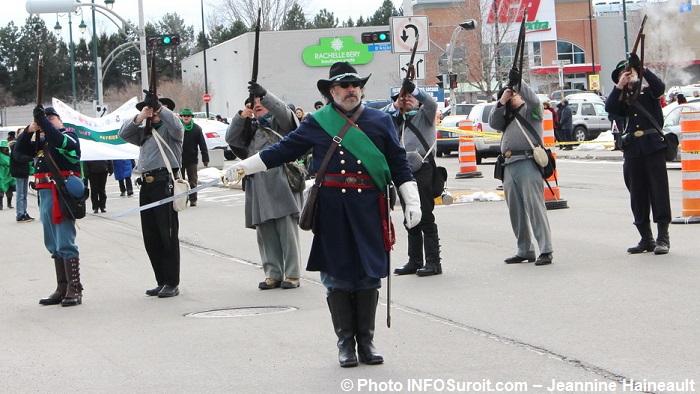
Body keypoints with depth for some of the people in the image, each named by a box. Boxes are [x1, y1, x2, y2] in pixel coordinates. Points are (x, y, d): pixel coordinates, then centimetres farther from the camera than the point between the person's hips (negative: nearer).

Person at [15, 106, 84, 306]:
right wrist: (30, 130, -4)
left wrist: (43, 121, -20)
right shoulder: (41, 141, 22)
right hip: (45, 194, 8)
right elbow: (20, 148, 11)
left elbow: (58, 140, -19)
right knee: (54, 246, 10)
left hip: (62, 194, -8)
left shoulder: (69, 136, 3)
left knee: (65, 244, -11)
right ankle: (62, 289, 15)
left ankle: (74, 289, -10)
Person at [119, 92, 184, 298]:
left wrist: (159, 107, -11)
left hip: (164, 182, -8)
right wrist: (138, 118, 1)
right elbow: (123, 134, 15)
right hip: (146, 185, 8)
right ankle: (162, 282, 14)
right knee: (151, 237, 8)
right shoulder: (145, 132, 23)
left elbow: (176, 126, -18)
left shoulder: (169, 129, 3)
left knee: (168, 235, -7)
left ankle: (172, 284, -4)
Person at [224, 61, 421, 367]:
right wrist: (242, 168, 8)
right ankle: (345, 342, 11)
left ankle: (367, 342, 13)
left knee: (369, 275, 2)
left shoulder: (381, 121, 11)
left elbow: (399, 164, 12)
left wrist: (412, 202, 6)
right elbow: (283, 150, 11)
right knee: (337, 276, 1)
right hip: (331, 209, -1)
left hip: (369, 207, 1)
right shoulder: (318, 123, 8)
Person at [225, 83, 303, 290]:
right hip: (258, 187, 5)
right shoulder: (251, 128, 23)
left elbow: (283, 112, -14)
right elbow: (231, 139, 10)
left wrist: (264, 94, -25)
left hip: (281, 183, -5)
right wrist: (241, 117, -3)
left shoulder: (279, 123, 8)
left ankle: (292, 275, -3)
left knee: (287, 230, -6)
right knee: (265, 232, 4)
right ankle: (273, 274, 10)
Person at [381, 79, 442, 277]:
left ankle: (433, 262, -5)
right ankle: (415, 261, 16)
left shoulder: (423, 114, 4)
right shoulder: (398, 118, 19)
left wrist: (413, 89, -27)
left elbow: (431, 103, -17)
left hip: (422, 170, -6)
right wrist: (394, 106, -6)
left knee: (426, 218, -7)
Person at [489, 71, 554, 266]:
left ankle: (545, 251, -13)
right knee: (516, 211, 8)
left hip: (527, 163, -8)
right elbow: (494, 123, 10)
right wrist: (501, 102, 3)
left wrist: (519, 82, -16)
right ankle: (524, 251, 15)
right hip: (509, 166, 8)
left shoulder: (530, 110, 8)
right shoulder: (507, 116, 27)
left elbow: (533, 100, -13)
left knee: (534, 206, -12)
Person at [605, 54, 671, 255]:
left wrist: (642, 68, -20)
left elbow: (660, 86, -13)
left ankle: (663, 237, -7)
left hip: (653, 146, -4)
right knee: (637, 194, 5)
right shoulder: (622, 97, 17)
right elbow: (609, 107, -3)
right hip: (632, 149, 4)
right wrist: (620, 86, -11)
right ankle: (646, 238, 12)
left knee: (659, 189, -8)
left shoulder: (647, 90, 9)